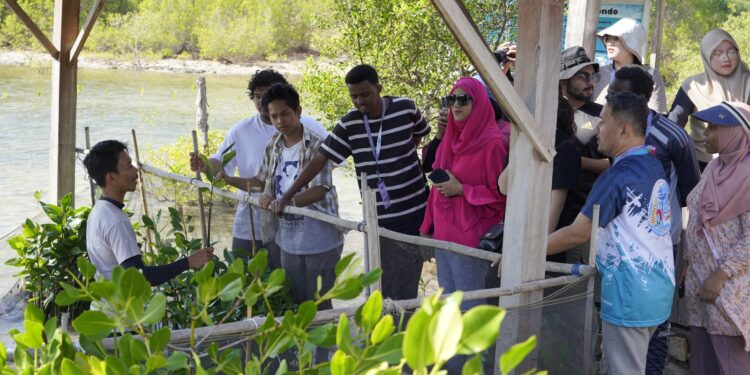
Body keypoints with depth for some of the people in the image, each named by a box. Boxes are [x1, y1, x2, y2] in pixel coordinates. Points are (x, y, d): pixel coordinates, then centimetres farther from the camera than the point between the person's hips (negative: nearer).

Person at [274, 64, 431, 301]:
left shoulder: (405, 109, -5)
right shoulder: (349, 124, -3)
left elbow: (419, 133, 18)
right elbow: (319, 160, -2)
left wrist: (401, 157, 5)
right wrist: (287, 195, -7)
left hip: (414, 212, -1)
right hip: (378, 219, 2)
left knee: (405, 289, -1)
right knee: (382, 286, 4)